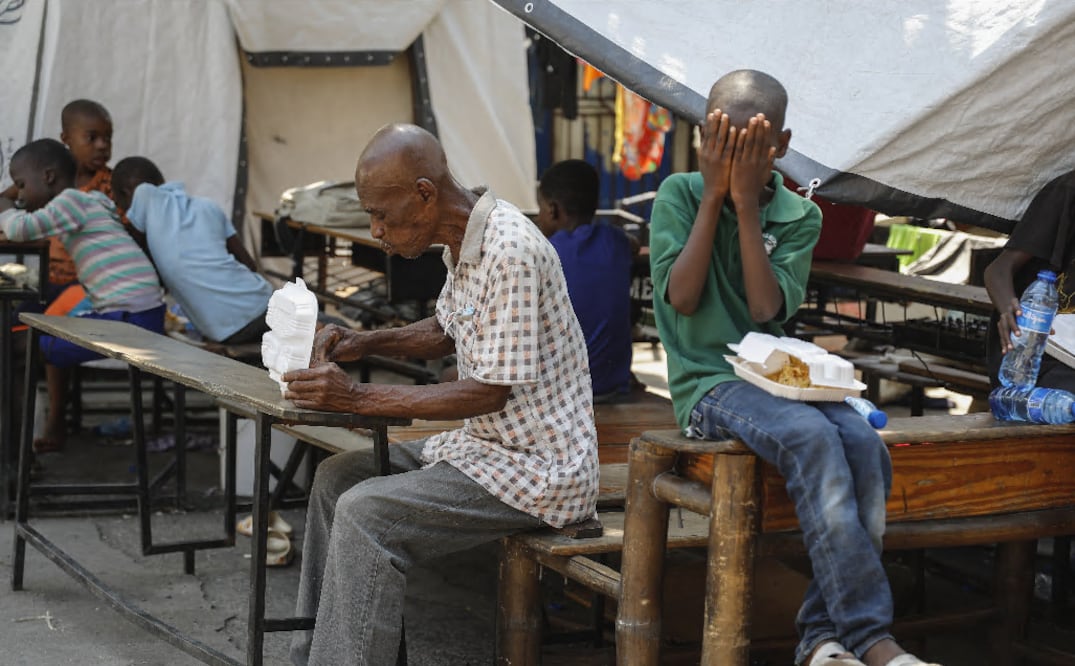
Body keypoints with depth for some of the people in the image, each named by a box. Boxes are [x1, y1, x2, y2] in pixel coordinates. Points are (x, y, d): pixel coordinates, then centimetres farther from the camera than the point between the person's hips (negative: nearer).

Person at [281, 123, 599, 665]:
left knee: (366, 513, -22)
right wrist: (365, 343, 6)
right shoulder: (462, 241, 6)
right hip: (485, 444, 10)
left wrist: (358, 397, -24)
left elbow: (490, 393, -24)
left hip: (539, 470, -10)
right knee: (336, 478, 9)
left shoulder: (511, 252, -24)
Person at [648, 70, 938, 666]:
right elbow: (683, 298, -10)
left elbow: (766, 310, -7)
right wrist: (714, 194, -10)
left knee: (866, 447, -27)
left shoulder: (799, 216, 8)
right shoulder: (679, 194, 3)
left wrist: (747, 202, -11)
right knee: (813, 436, -32)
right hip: (707, 384, -4)